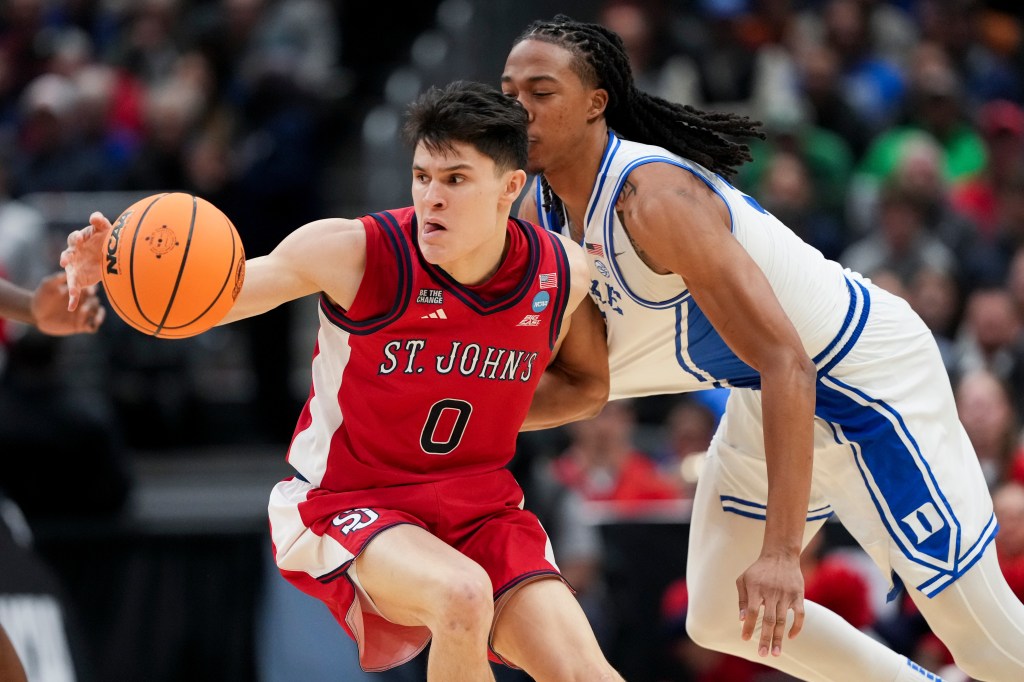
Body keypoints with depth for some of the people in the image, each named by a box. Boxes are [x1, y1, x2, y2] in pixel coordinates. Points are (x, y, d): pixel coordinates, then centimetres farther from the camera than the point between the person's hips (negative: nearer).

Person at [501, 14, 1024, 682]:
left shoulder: (655, 198, -30)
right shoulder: (541, 213, -3)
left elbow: (785, 362, -34)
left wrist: (781, 550, -38)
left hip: (865, 369, -9)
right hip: (766, 394, 9)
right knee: (720, 618, 11)